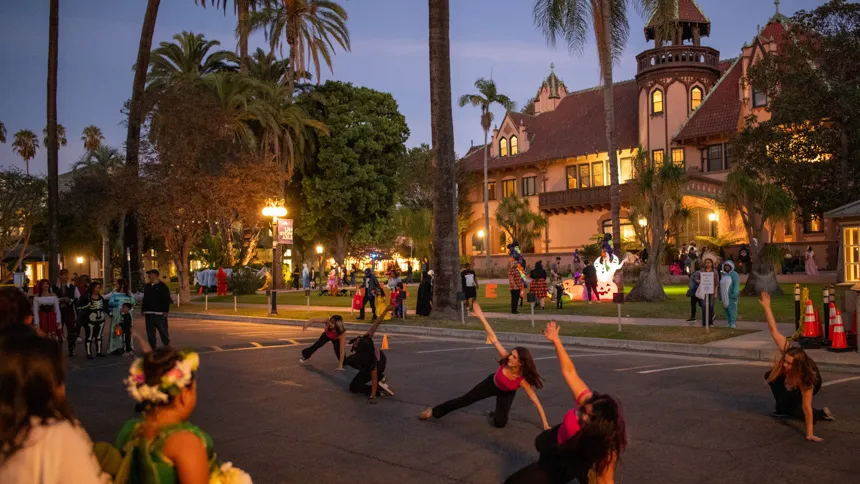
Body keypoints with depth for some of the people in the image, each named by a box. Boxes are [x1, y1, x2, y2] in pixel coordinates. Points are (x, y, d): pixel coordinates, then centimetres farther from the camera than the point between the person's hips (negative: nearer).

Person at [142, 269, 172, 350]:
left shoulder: (163, 286, -4)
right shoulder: (147, 287, 16)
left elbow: (167, 300, -7)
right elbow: (145, 299, 20)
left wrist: (165, 311, -13)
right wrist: (144, 310, 13)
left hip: (160, 313, -6)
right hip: (149, 313, 6)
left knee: (163, 331, -3)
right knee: (150, 332, 6)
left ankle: (167, 346, 8)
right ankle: (153, 348, 13)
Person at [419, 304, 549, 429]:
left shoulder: (522, 380, -39)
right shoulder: (506, 358, -36)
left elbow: (536, 402, -34)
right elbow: (493, 338, -37)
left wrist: (545, 425, -33)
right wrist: (481, 316, -41)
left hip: (506, 393, -2)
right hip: (492, 383, 2)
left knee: (500, 422, -18)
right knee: (466, 399, 7)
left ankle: (495, 415, 21)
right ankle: (434, 411, 23)